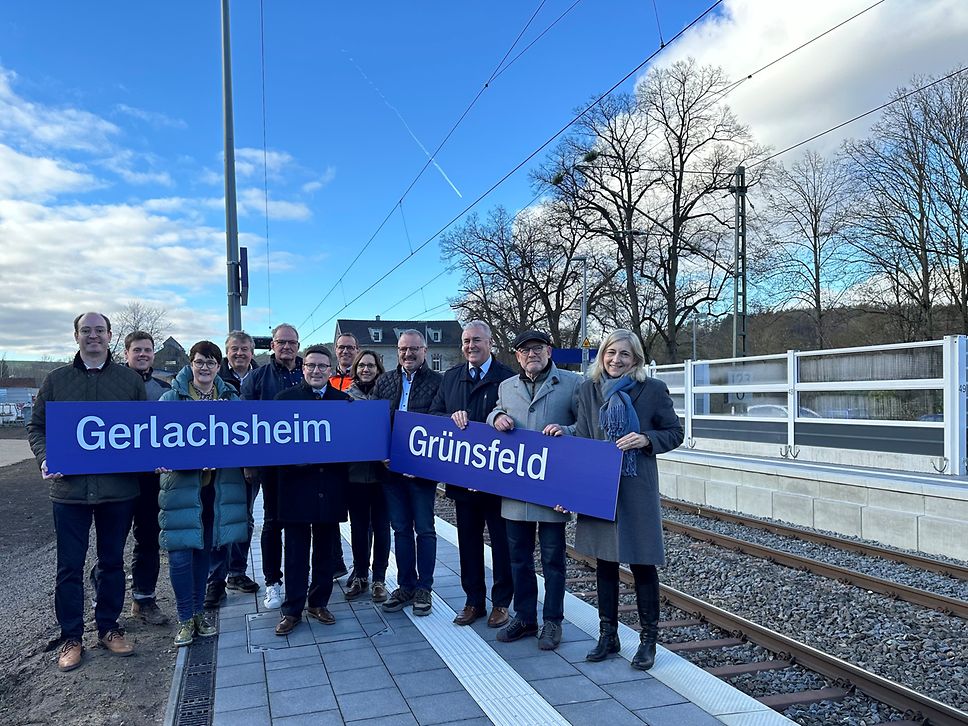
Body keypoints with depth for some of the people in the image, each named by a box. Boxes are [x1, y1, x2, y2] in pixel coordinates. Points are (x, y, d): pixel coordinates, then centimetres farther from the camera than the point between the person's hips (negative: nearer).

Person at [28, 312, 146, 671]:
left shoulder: (130, 380, 5)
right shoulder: (56, 380, 6)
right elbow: (37, 427, 10)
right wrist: (44, 458, -8)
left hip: (119, 488, 0)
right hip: (69, 488, 0)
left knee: (112, 562, 12)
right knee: (70, 566, 7)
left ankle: (108, 628, 28)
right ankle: (71, 637, 21)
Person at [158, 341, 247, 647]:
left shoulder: (230, 397, 7)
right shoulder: (172, 397, -1)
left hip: (218, 484, 3)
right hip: (181, 482, -3)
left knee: (204, 549, 13)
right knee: (180, 552, -3)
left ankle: (199, 612, 27)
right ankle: (186, 619, 13)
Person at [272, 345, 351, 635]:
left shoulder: (343, 400, 7)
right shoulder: (285, 398, 2)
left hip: (330, 487, 2)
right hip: (297, 484, -2)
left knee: (325, 548, 12)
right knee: (296, 550, 5)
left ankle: (319, 603, 26)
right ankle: (292, 609, 15)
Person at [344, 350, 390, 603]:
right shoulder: (346, 396, 5)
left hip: (381, 470, -1)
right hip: (354, 470, 1)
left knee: (381, 526, 5)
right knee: (358, 525, 9)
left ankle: (379, 578, 16)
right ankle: (360, 575, 23)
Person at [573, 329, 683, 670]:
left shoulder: (653, 390, -5)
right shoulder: (589, 389, 4)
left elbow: (675, 432, 3)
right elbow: (581, 440, 5)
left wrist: (645, 439, -16)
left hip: (637, 488, -3)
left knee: (642, 563, 4)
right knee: (605, 561, 12)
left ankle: (648, 640, 20)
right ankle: (608, 636, 27)